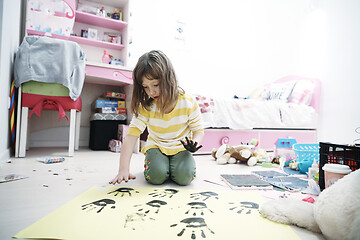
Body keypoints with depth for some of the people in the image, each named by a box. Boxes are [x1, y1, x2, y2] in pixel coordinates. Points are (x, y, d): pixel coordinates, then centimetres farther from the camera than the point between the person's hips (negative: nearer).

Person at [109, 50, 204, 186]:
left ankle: (175, 163, 9)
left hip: (180, 147, 0)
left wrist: (195, 142, -30)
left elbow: (198, 129, -5)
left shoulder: (188, 102, -16)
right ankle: (155, 161, 10)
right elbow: (132, 134, -20)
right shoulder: (145, 106, -15)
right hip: (156, 146, 1)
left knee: (184, 176, -26)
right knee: (156, 175, -25)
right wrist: (123, 169, -27)